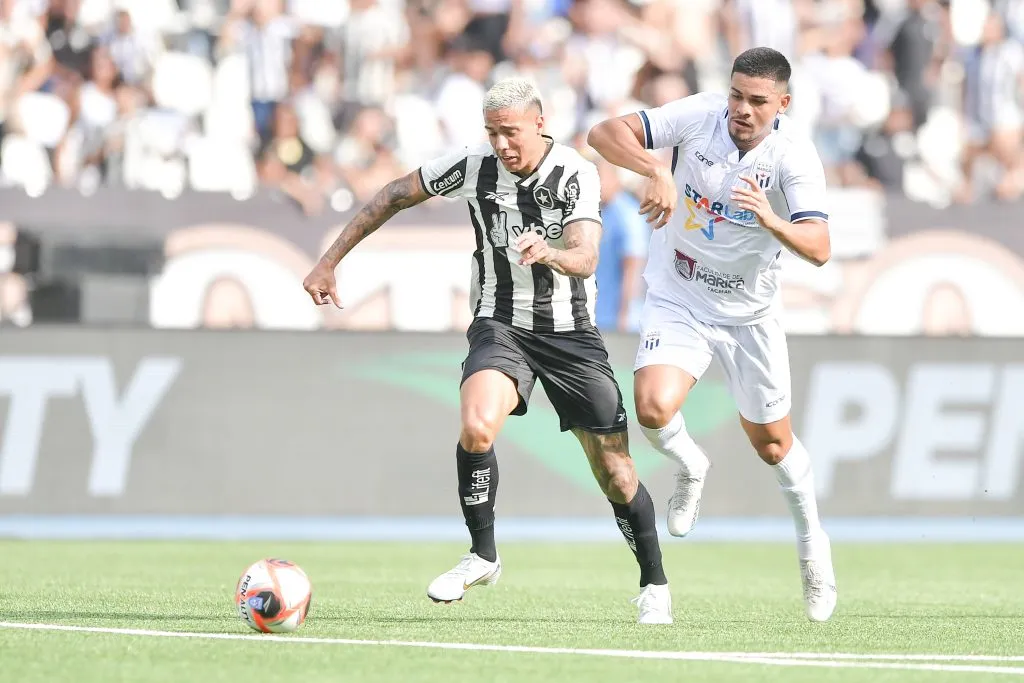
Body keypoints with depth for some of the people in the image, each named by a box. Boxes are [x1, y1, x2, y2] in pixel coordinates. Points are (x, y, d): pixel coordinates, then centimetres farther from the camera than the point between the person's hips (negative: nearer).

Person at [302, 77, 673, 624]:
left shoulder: (576, 174, -14)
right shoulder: (474, 166, -8)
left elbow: (585, 257, -27)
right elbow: (393, 197, 5)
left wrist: (547, 251, -50)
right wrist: (329, 263, 5)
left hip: (570, 333, -1)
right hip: (500, 327, 1)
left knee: (614, 470, -2)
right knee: (477, 427, -29)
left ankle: (654, 584, 21)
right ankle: (482, 556, -8)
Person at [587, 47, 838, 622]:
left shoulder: (795, 155, -21)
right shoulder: (699, 116, -18)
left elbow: (819, 248, -30)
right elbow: (605, 133, -24)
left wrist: (770, 220, -48)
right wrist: (656, 170, -41)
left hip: (751, 314, 0)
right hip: (677, 300, 0)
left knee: (773, 444, 10)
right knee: (654, 408, -24)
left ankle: (812, 538, 39)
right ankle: (691, 468, 12)